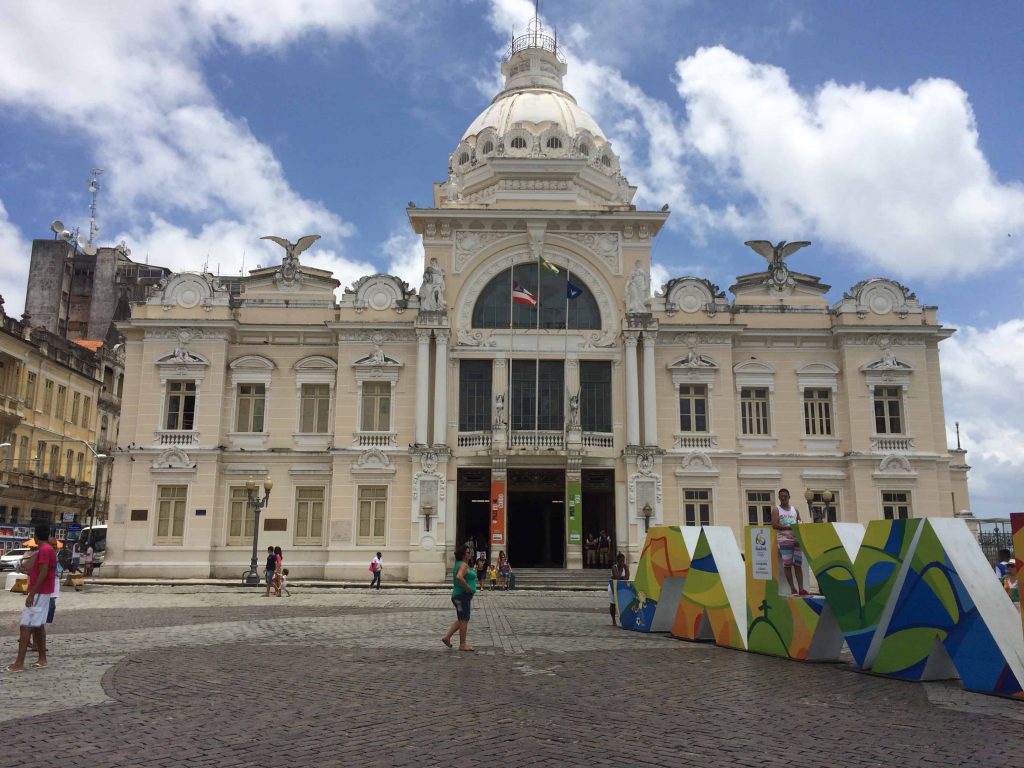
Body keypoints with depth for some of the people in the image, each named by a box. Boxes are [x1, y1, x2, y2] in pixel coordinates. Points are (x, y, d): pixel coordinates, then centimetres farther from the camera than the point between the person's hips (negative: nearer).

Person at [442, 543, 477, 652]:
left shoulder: (458, 564, 15)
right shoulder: (463, 565, -16)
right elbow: (459, 577, -34)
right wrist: (468, 588, -24)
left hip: (458, 595, 10)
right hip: (463, 595, -10)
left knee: (461, 620, 18)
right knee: (464, 620, -2)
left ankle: (447, 637, 17)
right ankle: (462, 645, 5)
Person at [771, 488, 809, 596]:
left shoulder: (795, 510, 17)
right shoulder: (776, 509, 3)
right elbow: (774, 524, -9)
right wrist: (789, 527, -17)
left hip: (796, 539, 4)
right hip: (784, 540, -4)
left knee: (798, 564, 2)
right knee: (787, 565, -5)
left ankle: (801, 589, 3)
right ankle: (793, 589, -2)